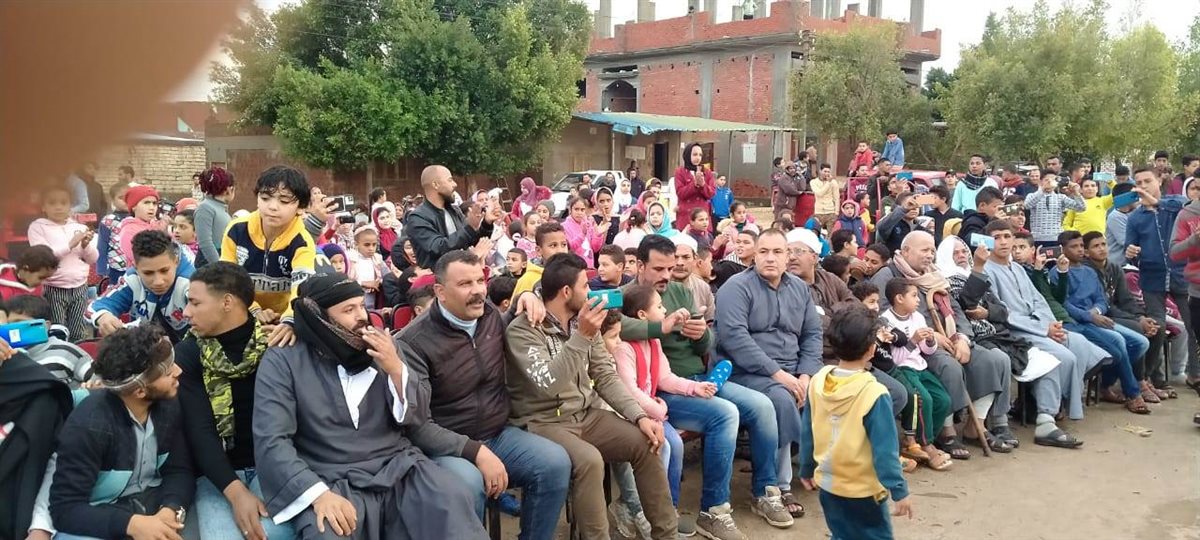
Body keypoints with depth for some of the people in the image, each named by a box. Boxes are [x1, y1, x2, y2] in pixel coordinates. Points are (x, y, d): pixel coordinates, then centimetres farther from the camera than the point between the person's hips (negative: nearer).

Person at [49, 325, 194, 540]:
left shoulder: (169, 405, -6)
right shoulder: (88, 425, -21)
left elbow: (179, 471, -2)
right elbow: (66, 508, -20)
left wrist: (171, 510, -24)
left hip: (154, 499, 4)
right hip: (100, 517, -4)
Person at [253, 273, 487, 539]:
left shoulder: (379, 349, 11)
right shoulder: (282, 360, 1)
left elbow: (417, 420, 10)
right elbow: (271, 441, -9)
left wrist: (396, 369, -7)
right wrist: (319, 493, -23)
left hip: (400, 468, 3)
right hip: (335, 483, -2)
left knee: (454, 501, -26)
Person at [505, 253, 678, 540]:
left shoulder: (584, 321, 5)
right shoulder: (522, 330, -16)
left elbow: (606, 376, 6)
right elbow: (549, 385, -29)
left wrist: (639, 416, -6)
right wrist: (581, 337, -34)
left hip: (586, 415, 7)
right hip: (543, 422, -7)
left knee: (646, 443, -9)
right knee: (589, 460, -33)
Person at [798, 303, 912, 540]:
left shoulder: (818, 381, -5)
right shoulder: (873, 394, -22)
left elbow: (807, 433, 4)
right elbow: (885, 449, -19)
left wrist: (806, 469, 17)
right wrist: (899, 491, -10)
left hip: (827, 484, 6)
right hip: (861, 490, -6)